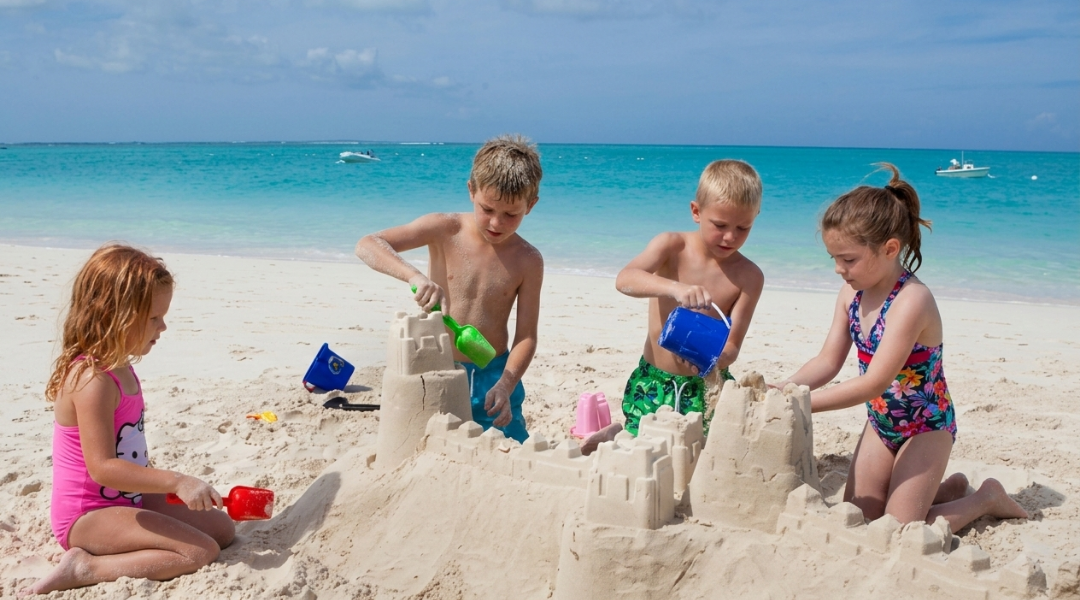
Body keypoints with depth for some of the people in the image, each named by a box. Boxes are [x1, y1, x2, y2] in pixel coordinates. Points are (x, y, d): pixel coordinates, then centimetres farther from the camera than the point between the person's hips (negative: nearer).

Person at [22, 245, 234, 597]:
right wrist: (176, 482, -31)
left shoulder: (119, 368, 6)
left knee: (222, 528, 10)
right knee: (201, 552, -18)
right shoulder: (93, 381, -25)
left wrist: (164, 485, 15)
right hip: (89, 515, -10)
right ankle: (86, 569, -13)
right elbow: (102, 467, -29)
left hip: (124, 500, 10)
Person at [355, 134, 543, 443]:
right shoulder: (445, 230, -8)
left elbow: (526, 335, -5)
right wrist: (415, 276, -35)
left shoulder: (528, 261, -4)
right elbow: (367, 245, -18)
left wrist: (505, 386, -21)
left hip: (492, 375, 1)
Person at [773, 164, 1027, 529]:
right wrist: (782, 389, -21)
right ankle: (950, 487, 29)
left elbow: (874, 382, -33)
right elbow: (828, 361, -4)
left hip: (926, 427, -7)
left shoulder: (912, 300, -30)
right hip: (881, 424, 7)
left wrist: (801, 402, -34)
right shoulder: (852, 293, -7)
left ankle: (986, 498, 19)